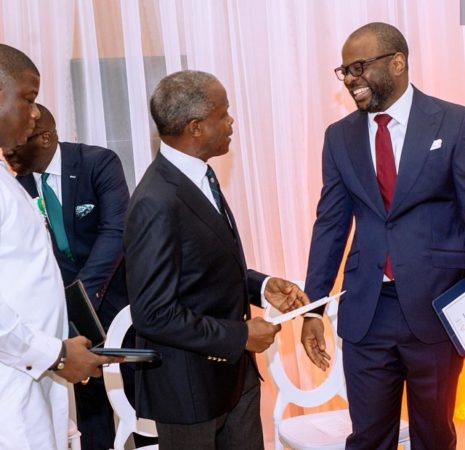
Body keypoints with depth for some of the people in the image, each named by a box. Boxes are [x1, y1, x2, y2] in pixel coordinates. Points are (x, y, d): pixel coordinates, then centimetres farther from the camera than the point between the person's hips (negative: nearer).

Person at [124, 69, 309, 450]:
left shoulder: (198, 177, 4)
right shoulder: (157, 204, -25)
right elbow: (154, 315, -24)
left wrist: (261, 286, 0)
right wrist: (239, 336, -17)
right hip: (189, 384, -8)